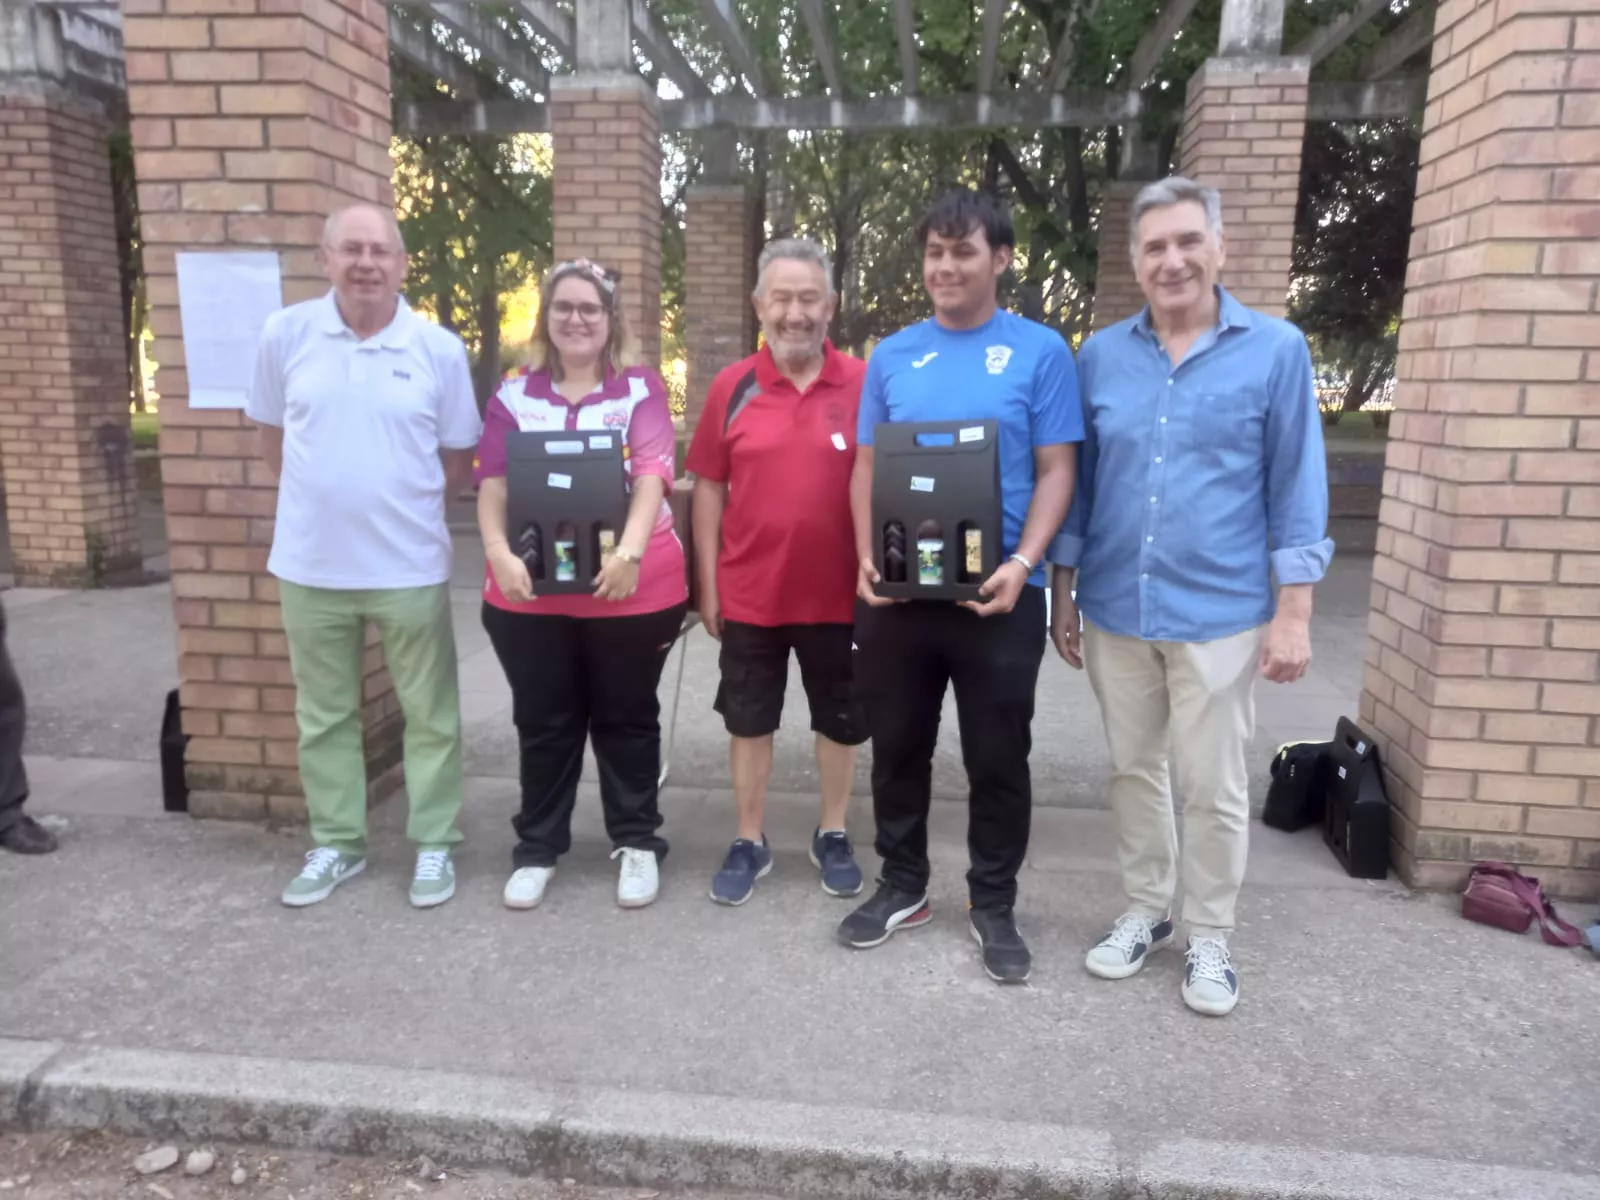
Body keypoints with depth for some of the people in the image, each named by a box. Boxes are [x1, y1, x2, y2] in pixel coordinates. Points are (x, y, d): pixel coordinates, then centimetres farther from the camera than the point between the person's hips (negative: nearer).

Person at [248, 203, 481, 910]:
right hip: (310, 565, 2)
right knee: (323, 715, 14)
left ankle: (434, 845, 23)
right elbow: (272, 437, 10)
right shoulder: (285, 333, -1)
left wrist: (402, 498, 1)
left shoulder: (440, 349, -5)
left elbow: (460, 460, 4)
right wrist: (323, 496, 6)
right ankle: (335, 844, 31)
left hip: (410, 567, -1)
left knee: (430, 714, 8)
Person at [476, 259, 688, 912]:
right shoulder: (515, 394, 8)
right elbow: (494, 485, 1)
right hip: (531, 591, 2)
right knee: (543, 722, 13)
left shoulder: (641, 388, 1)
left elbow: (652, 474, -13)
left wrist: (630, 550, -28)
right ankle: (537, 846, 29)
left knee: (627, 719, 11)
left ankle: (638, 841, 27)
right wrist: (499, 553, -17)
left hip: (631, 587, -2)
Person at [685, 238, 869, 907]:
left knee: (840, 721, 14)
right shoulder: (732, 387, -2)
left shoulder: (864, 384, -5)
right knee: (748, 720, 13)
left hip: (837, 592, 0)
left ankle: (832, 837, 35)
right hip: (750, 592, 1)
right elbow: (710, 487, 3)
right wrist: (708, 582, 1)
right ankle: (749, 843, 31)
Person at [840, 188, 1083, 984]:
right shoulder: (892, 357, 8)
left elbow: (1056, 470, -4)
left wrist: (1023, 563, -18)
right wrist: (866, 558, -7)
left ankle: (994, 906, 27)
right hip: (896, 591, 3)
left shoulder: (1040, 353, -1)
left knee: (998, 759, 9)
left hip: (996, 594, -3)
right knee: (897, 748, 15)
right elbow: (866, 467, 8)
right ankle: (902, 887, 34)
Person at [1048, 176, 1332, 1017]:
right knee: (1133, 772, 15)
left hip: (1219, 614, -3)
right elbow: (1076, 480, 8)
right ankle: (1146, 910, 34)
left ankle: (1209, 937, 26)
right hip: (1115, 609, 3)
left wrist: (1293, 612, -7)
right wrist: (1063, 592, 7)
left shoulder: (1275, 350, -3)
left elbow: (1297, 486, -3)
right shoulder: (1100, 356, 4)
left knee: (1212, 786, 7)